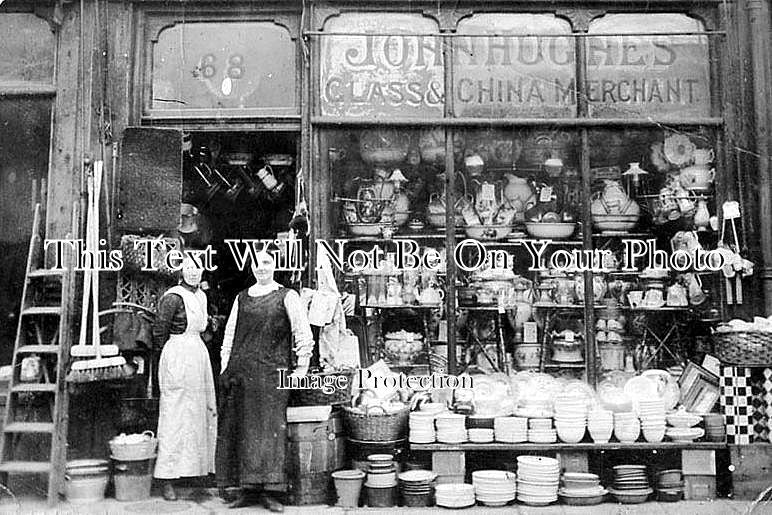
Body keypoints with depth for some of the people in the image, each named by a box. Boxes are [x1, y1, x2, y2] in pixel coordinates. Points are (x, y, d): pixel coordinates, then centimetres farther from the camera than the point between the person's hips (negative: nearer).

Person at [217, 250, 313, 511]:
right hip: (240, 371, 4)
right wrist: (225, 369, 11)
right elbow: (229, 335, 18)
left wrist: (302, 366, -5)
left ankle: (266, 489, 2)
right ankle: (247, 490, 11)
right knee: (239, 428, 3)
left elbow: (303, 332, 0)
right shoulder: (242, 299, 16)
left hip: (271, 372, -3)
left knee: (270, 427, -5)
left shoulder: (287, 297, 4)